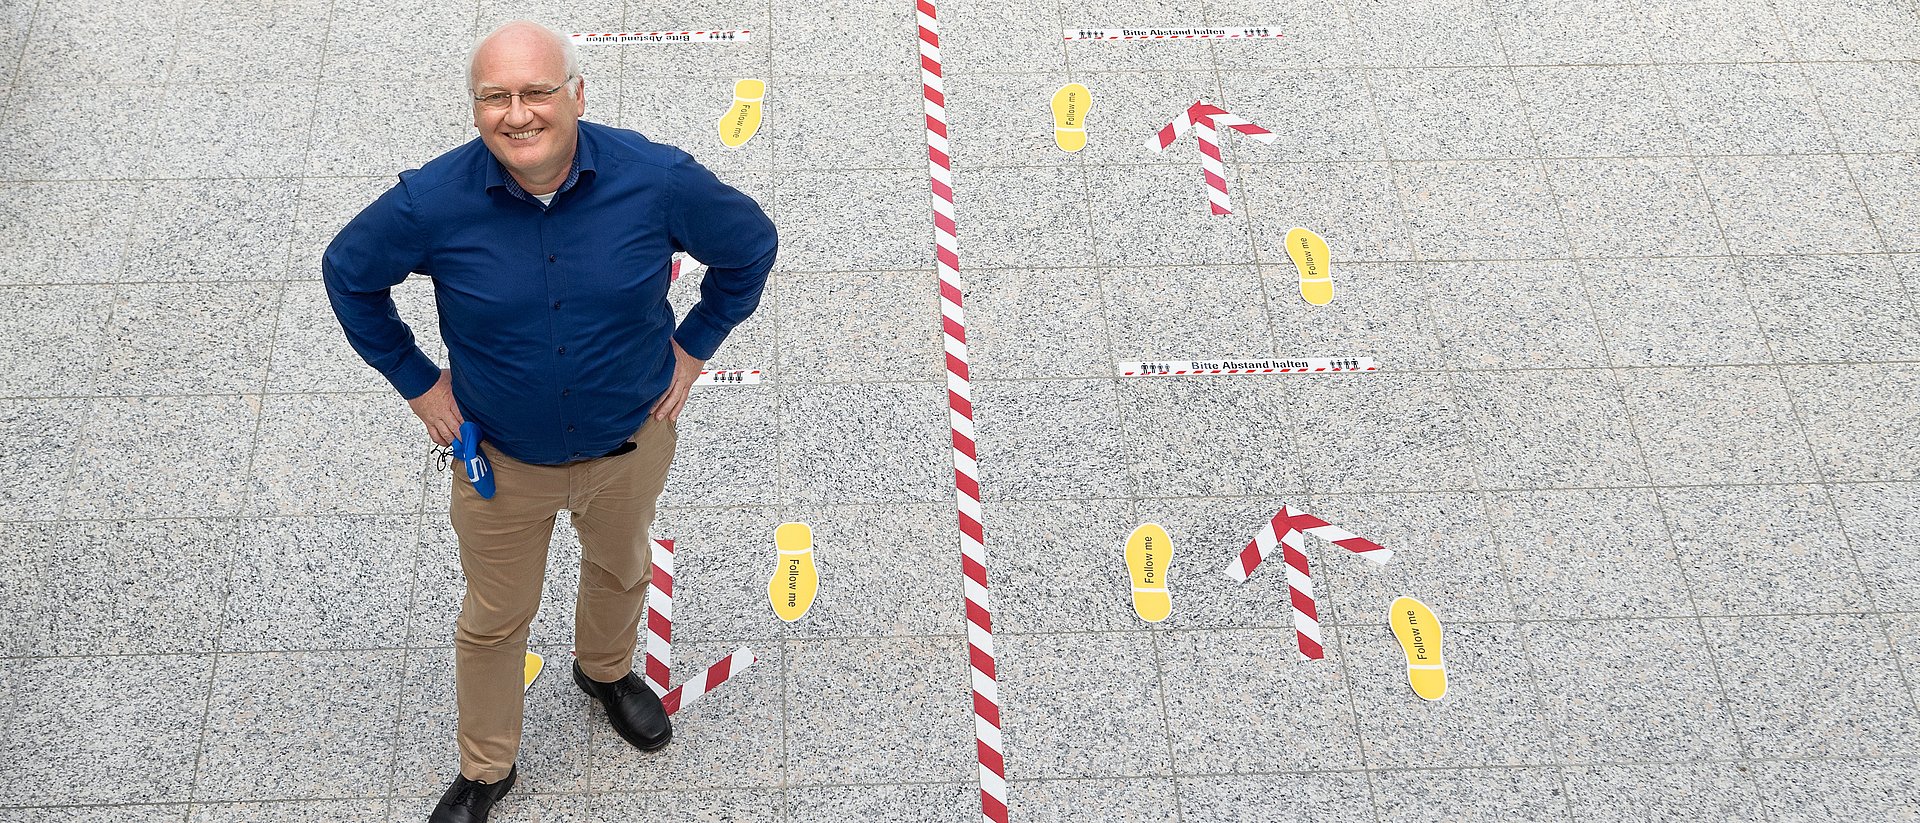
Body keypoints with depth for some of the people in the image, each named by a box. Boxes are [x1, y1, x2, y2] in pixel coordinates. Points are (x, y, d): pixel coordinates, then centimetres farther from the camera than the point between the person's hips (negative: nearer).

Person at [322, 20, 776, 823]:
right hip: (500, 459, -1)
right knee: (494, 618, 17)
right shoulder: (433, 201, -24)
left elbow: (750, 244, -5)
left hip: (631, 444, 1)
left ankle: (606, 670, 63)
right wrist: (414, 379, -4)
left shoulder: (657, 178, -24)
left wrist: (694, 345, -5)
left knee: (620, 569, 29)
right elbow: (348, 271, -4)